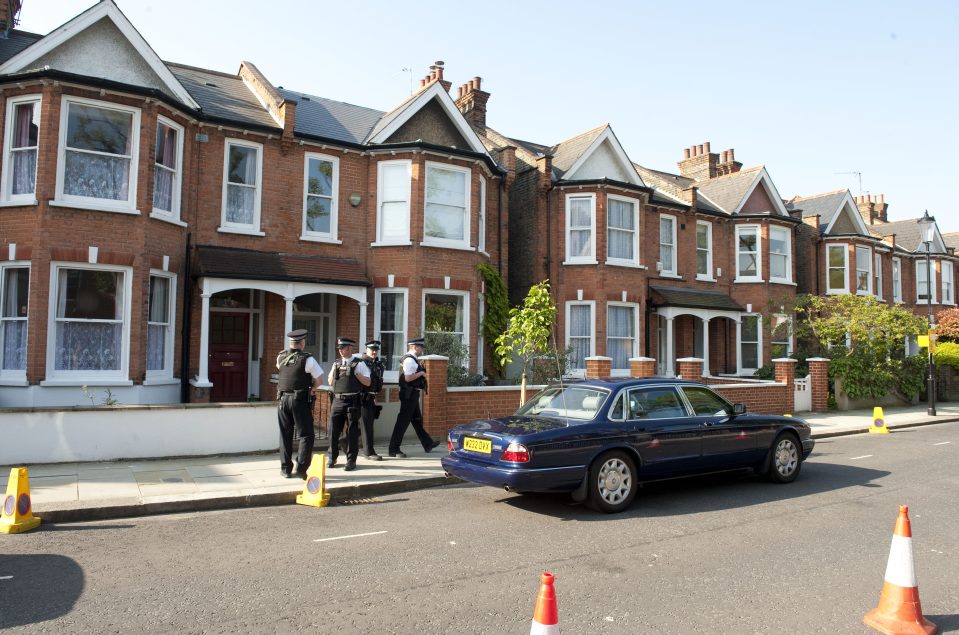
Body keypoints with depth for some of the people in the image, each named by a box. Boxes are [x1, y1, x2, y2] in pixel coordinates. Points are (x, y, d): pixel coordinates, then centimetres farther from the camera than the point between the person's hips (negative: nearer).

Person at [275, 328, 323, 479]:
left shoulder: (281, 357, 3)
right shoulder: (307, 359, -10)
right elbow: (319, 380, -6)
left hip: (283, 399, 4)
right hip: (300, 400, -4)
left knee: (285, 435, 13)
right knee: (306, 435, 4)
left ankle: (286, 469, 18)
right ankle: (301, 468, -4)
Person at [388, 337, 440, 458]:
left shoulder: (412, 359, 14)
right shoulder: (410, 360, -18)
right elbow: (408, 378, -26)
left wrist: (421, 373, 7)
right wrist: (421, 373, -15)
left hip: (412, 394, 11)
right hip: (409, 394, -11)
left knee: (417, 420, 19)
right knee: (403, 421, -5)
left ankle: (427, 444, 31)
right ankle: (394, 449, 1)